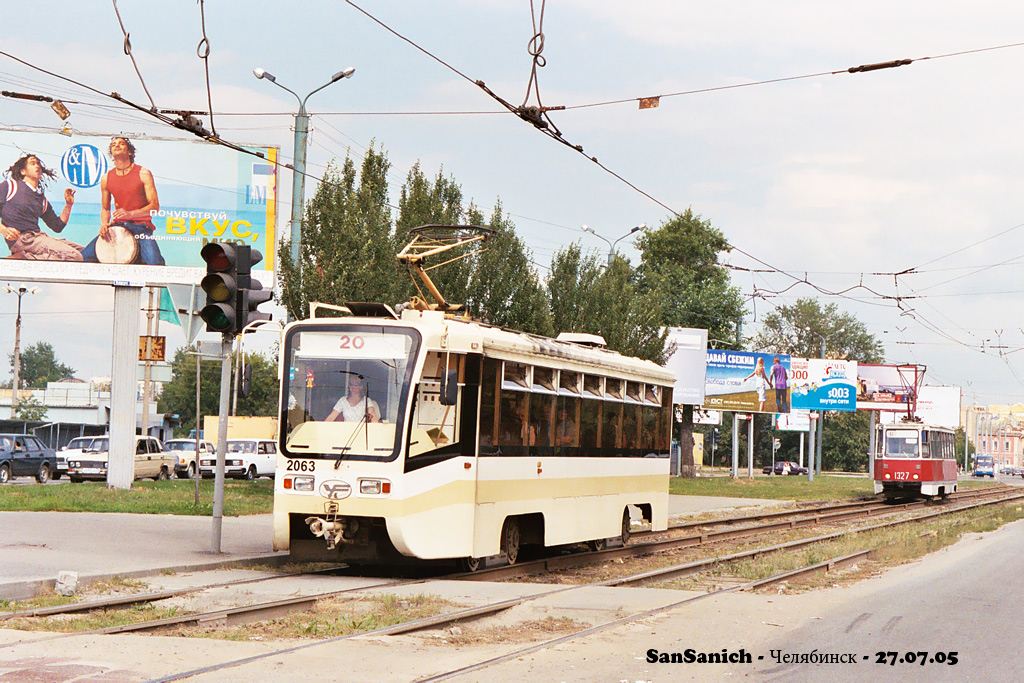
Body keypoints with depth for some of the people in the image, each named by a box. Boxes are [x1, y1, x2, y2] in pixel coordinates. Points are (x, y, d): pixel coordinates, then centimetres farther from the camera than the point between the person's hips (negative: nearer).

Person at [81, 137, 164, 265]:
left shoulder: (143, 174, -2)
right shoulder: (106, 179, 10)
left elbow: (155, 206, -7)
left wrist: (130, 214, -22)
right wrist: (104, 224, -3)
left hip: (140, 227, -4)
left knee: (154, 264, -31)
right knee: (84, 257, -11)